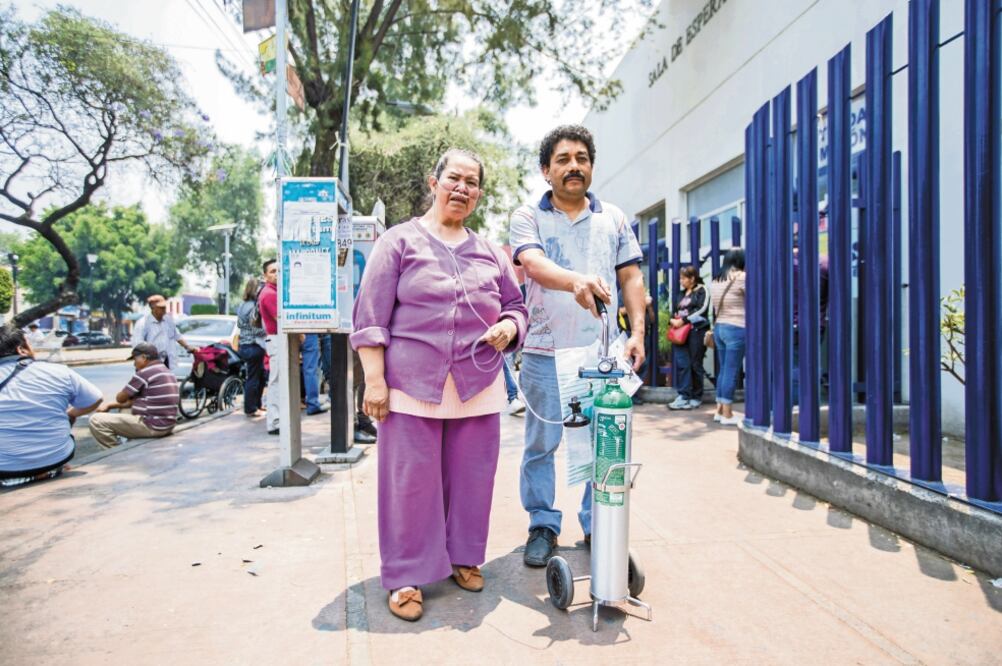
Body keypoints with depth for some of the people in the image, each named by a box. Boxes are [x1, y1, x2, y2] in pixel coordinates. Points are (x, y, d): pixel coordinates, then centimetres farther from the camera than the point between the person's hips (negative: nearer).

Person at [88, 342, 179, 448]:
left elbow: (120, 398, -1)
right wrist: (110, 405, 16)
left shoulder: (144, 373, -13)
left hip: (152, 426, -10)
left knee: (96, 420, -8)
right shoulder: (168, 373, 15)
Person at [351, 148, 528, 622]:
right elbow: (371, 316, -2)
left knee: (471, 478, 10)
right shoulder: (400, 241, 3)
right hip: (413, 385, -4)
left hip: (478, 387, 4)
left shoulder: (489, 252, 16)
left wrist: (508, 326, -2)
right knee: (411, 482, 0)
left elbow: (516, 307, 22)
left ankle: (463, 557, 30)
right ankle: (405, 577, 16)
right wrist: (374, 379, -10)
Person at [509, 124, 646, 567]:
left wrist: (638, 332, 1)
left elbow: (631, 277, 13)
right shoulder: (529, 217, 3)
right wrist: (576, 280, -36)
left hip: (602, 351, 2)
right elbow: (533, 264, -17)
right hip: (546, 352, -2)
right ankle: (542, 527, 22)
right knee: (540, 445, 6)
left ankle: (597, 526, 24)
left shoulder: (613, 218, 14)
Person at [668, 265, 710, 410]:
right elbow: (676, 310, 20)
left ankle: (696, 397, 12)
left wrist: (684, 320, -16)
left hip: (696, 330, -6)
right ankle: (684, 396, -3)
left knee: (695, 365, 1)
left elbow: (702, 310, -12)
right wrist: (672, 320, -2)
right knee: (681, 363, -4)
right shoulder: (683, 293, 21)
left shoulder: (701, 290, 0)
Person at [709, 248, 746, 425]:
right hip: (737, 329, -7)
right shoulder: (741, 277, -9)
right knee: (732, 371, -3)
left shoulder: (715, 280, 13)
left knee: (724, 369, 14)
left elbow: (716, 307, 13)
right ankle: (727, 415, 2)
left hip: (719, 327, 7)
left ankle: (720, 410, 19)